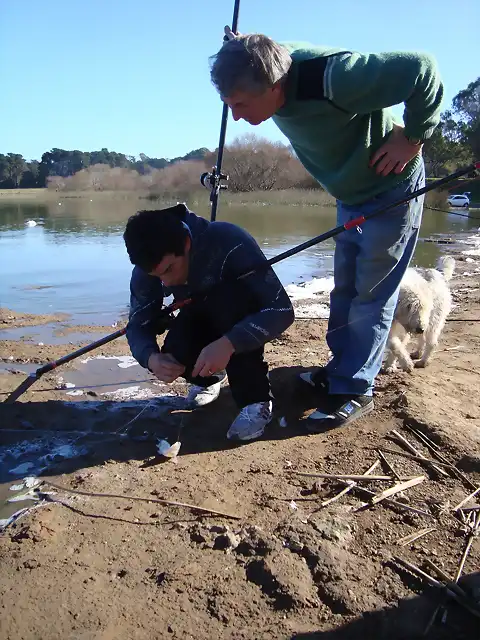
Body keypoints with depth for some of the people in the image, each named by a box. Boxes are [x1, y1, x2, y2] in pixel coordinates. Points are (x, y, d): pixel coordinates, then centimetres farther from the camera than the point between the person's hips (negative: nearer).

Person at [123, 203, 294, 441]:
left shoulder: (229, 243, -36)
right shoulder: (150, 265, -22)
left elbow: (282, 309, -38)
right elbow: (138, 325, -15)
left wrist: (229, 344, -52)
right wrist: (151, 357, -37)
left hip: (244, 324, -2)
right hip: (203, 322, 3)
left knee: (227, 297, -36)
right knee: (175, 352, -29)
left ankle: (256, 400, -21)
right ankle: (209, 377, 8)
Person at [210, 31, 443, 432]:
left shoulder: (333, 77, -35)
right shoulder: (275, 79, -12)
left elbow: (422, 69, -29)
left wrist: (413, 138, -22)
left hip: (391, 189, -8)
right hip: (351, 192, 8)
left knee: (370, 294, -5)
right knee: (345, 289, 12)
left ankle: (353, 390, 4)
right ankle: (341, 369, 26)